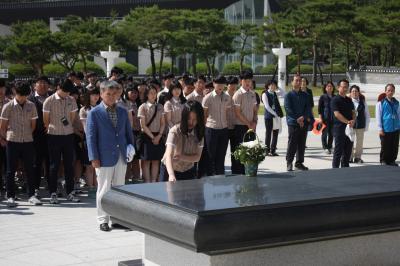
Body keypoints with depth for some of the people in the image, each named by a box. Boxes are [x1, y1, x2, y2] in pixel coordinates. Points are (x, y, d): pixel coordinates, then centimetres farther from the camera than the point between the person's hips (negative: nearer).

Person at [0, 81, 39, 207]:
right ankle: (10, 196, 8)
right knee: (11, 170, 2)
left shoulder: (31, 106, 3)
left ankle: (31, 195, 12)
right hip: (12, 142, -2)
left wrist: (27, 135, 12)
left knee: (30, 169, 5)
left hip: (28, 141, 2)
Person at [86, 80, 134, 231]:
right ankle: (103, 220, 11)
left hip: (121, 157, 5)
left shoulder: (123, 112, 10)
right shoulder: (94, 113, -5)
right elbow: (91, 136, -7)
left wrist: (130, 147, 4)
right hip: (105, 157, -5)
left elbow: (128, 132, 17)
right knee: (104, 190, 2)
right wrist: (94, 158, -12)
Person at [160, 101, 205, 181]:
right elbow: (168, 156, -36)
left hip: (188, 172, 3)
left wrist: (181, 157, -30)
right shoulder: (175, 131, -25)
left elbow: (197, 157, -10)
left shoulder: (199, 133, -11)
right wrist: (171, 175, -53)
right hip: (170, 170, -3)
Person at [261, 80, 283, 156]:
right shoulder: (265, 94, -3)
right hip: (269, 116, -6)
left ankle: (273, 150, 8)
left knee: (275, 133, 3)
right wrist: (274, 114, -15)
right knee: (268, 133, -2)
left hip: (276, 116, 6)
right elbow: (267, 106, -10)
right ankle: (267, 150, 4)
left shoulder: (275, 94, 15)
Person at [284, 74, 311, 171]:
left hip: (304, 123, 4)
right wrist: (297, 119, -15)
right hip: (293, 123, -4)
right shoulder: (288, 95, 1)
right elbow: (288, 109, -8)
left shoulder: (305, 95, 13)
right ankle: (289, 163, 4)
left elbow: (308, 108, 6)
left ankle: (299, 163, 15)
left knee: (302, 144, 7)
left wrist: (303, 117, -12)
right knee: (292, 144, -5)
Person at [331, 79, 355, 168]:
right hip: (339, 128, -7)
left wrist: (353, 120, -7)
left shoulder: (349, 100, 16)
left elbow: (353, 112, 15)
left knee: (348, 150, 11)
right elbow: (337, 114, -16)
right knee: (338, 151, -4)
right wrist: (348, 122, -22)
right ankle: (335, 169, 1)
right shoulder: (335, 100, -7)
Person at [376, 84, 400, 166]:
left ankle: (392, 161, 21)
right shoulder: (381, 103, -3)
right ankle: (384, 162, 14)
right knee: (385, 147, 2)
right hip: (385, 129, -4)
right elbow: (378, 116, -4)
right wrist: (380, 128, -8)